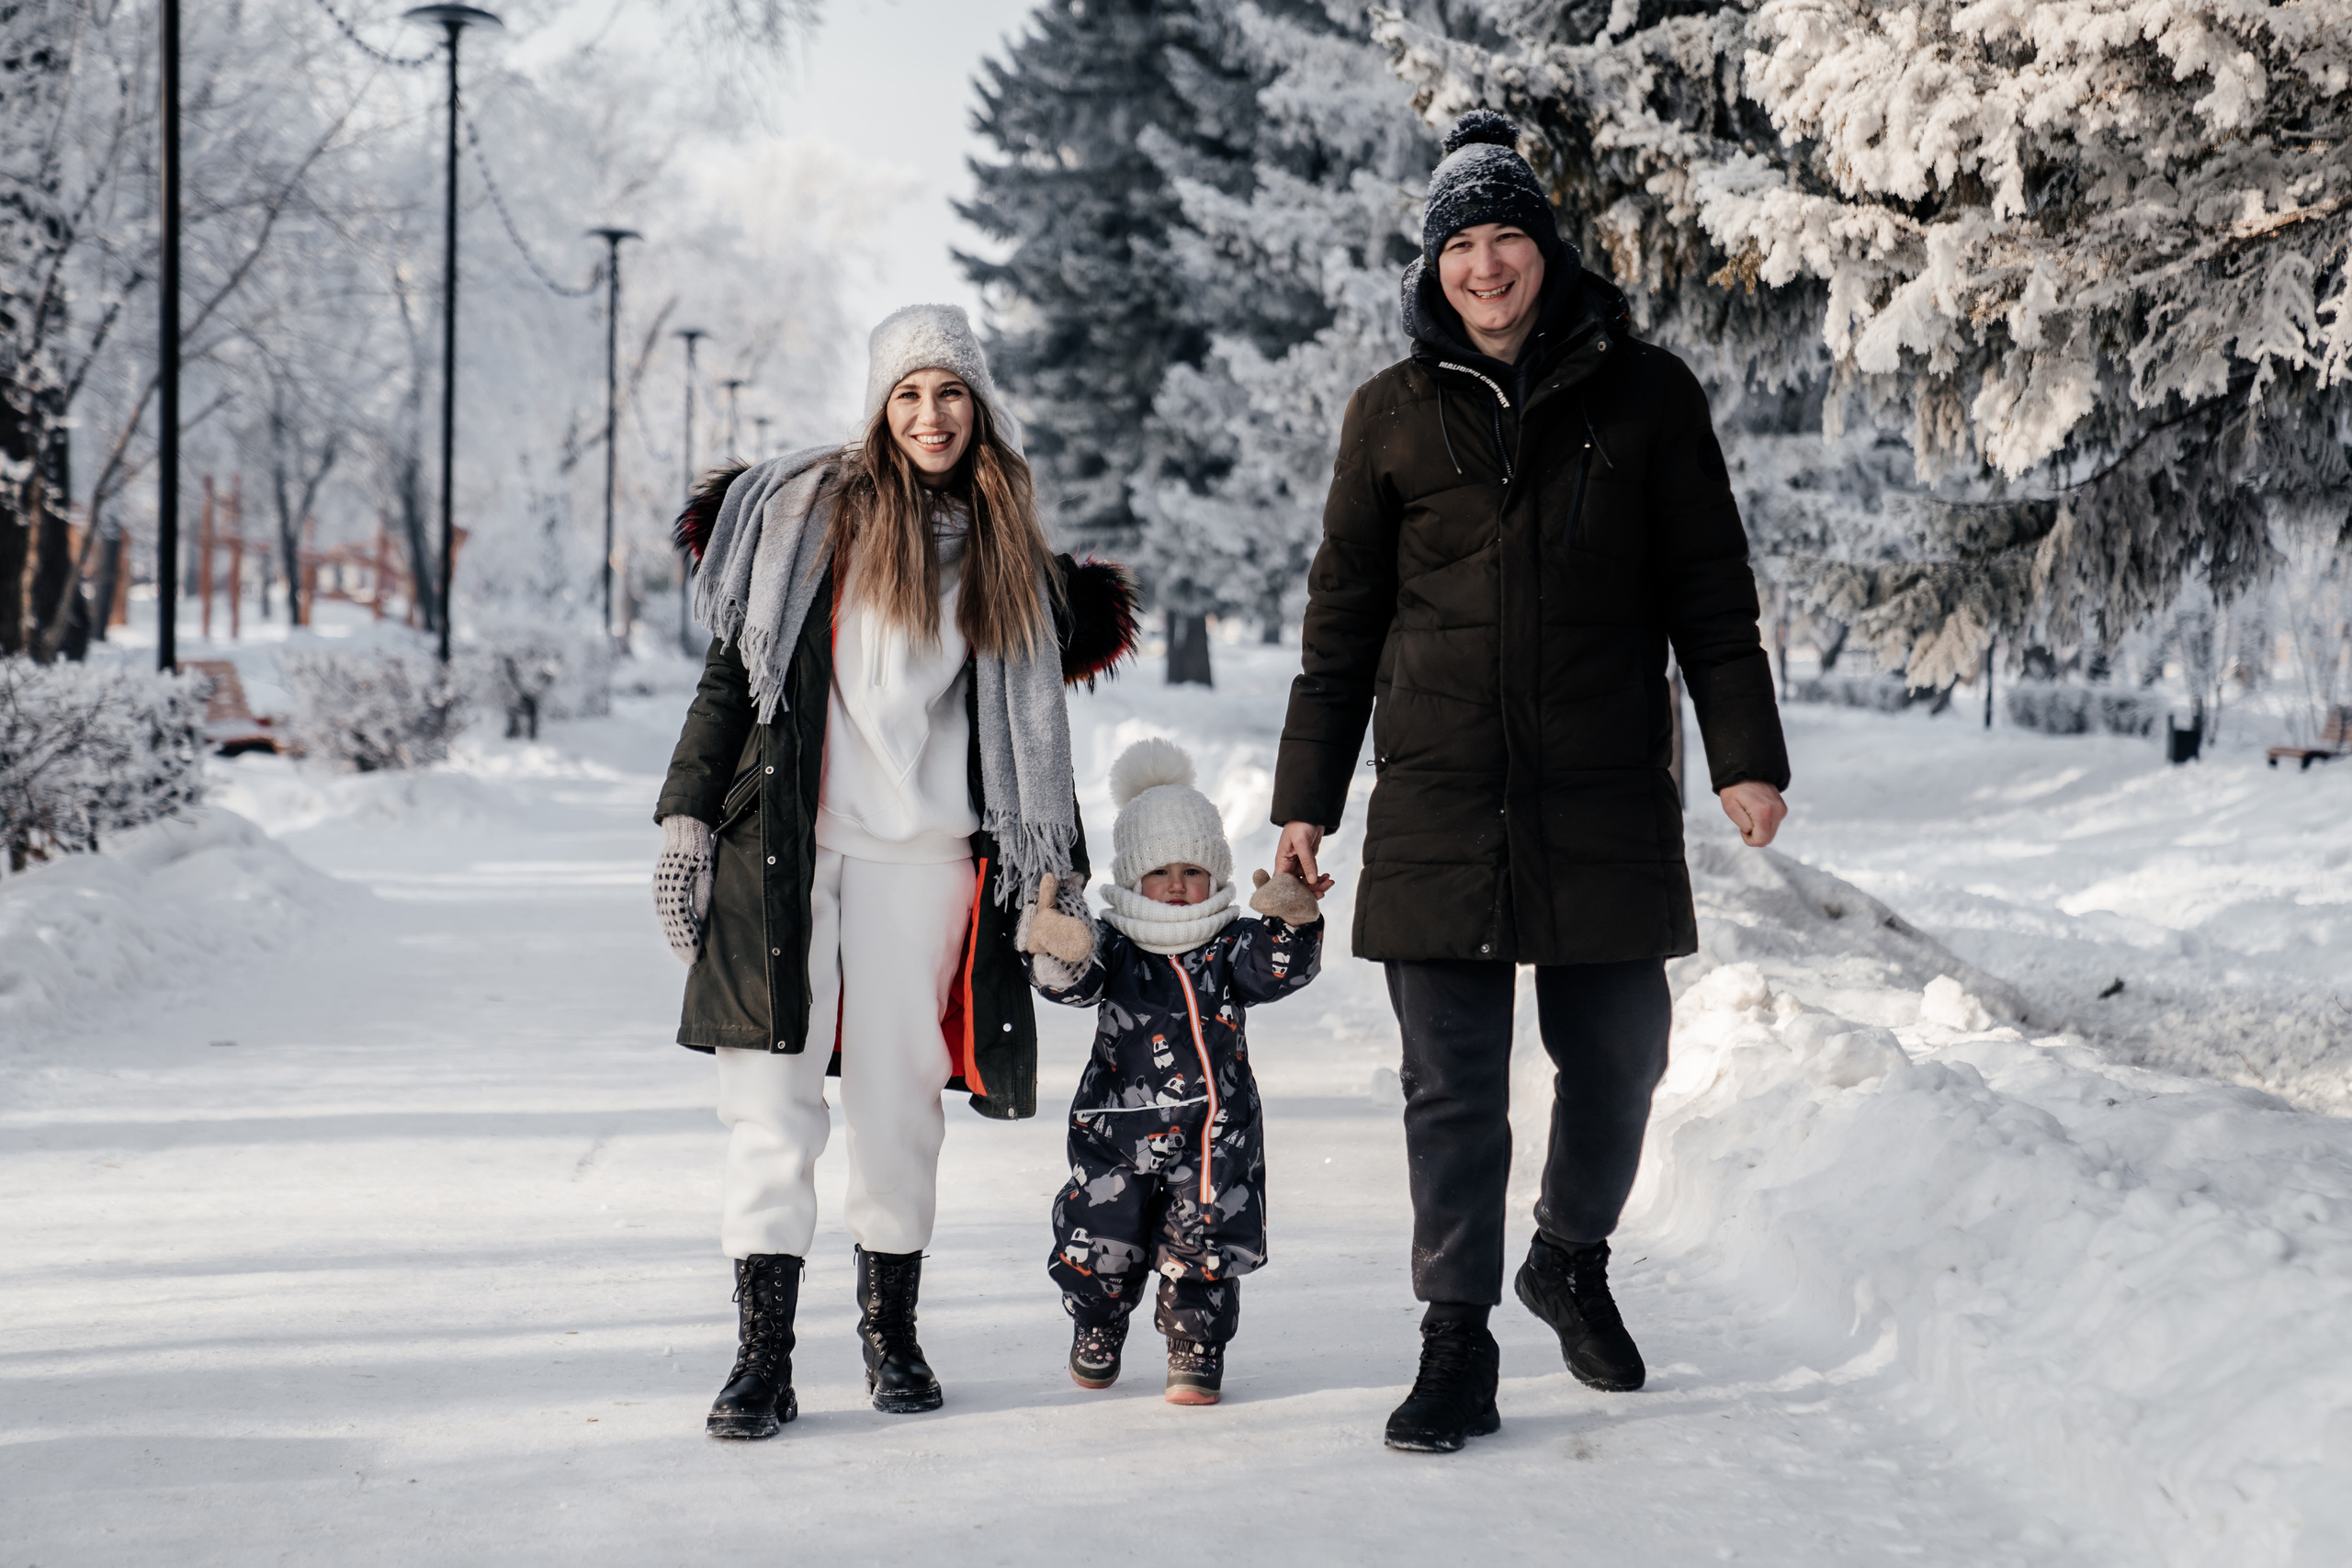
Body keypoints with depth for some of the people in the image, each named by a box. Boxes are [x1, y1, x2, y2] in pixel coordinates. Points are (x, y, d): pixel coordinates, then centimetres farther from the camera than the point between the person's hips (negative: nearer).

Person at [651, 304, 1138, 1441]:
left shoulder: (1010, 552, 13)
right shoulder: (804, 513, 5)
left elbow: (1030, 723, 18)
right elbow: (732, 673, 4)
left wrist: (1056, 868, 13)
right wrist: (687, 815, -2)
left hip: (924, 855, 2)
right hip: (785, 846, -2)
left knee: (899, 1095, 5)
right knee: (771, 1091, -7)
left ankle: (891, 1332, 19)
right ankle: (762, 1352, -4)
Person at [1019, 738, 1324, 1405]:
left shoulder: (1229, 946, 2)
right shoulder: (1113, 947, -3)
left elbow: (1277, 970, -12)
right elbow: (1079, 981, -21)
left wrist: (1291, 924, -33)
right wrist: (1061, 954, -44)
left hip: (1216, 1131, 0)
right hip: (1119, 1127, 0)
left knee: (1204, 1248, 0)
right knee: (1103, 1244, 7)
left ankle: (1196, 1351, 18)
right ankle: (1095, 1332, 34)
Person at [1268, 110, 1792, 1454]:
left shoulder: (1645, 395, 4)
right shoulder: (1394, 414, 6)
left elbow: (1712, 594, 6)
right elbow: (1342, 622, 11)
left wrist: (1746, 754, -3)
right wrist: (1306, 799, 8)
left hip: (1608, 799, 0)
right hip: (1438, 802, 0)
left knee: (1618, 1060, 9)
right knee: (1454, 1084, 0)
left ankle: (1574, 1261, 35)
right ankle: (1458, 1344, 10)